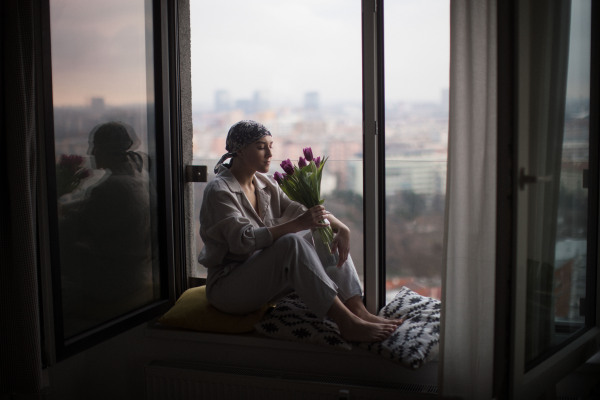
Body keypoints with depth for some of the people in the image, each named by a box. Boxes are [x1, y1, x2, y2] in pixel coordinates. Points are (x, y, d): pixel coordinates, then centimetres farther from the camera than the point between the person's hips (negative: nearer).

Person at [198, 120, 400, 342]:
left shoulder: (264, 184, 10)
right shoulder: (219, 191, -15)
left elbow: (298, 210, 6)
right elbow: (244, 239, -27)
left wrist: (341, 227, -13)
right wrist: (296, 225, -34)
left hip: (262, 279, 8)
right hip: (227, 288, -8)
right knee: (292, 243, -32)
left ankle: (359, 312, -19)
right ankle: (347, 324, -37)